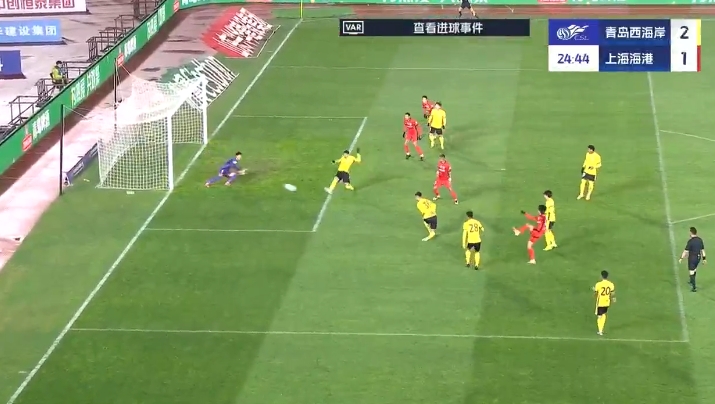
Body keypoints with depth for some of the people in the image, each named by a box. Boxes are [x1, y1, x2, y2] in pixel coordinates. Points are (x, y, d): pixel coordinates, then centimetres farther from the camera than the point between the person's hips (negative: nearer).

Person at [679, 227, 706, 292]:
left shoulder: (690, 241, -23)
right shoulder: (700, 240, -3)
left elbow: (686, 251, -20)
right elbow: (703, 250, 4)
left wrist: (681, 258, -11)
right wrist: (704, 258, 12)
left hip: (692, 258, -7)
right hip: (698, 257, 7)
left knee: (691, 272, 3)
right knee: (694, 269, 28)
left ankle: (694, 287, 1)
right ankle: (692, 282, 48)